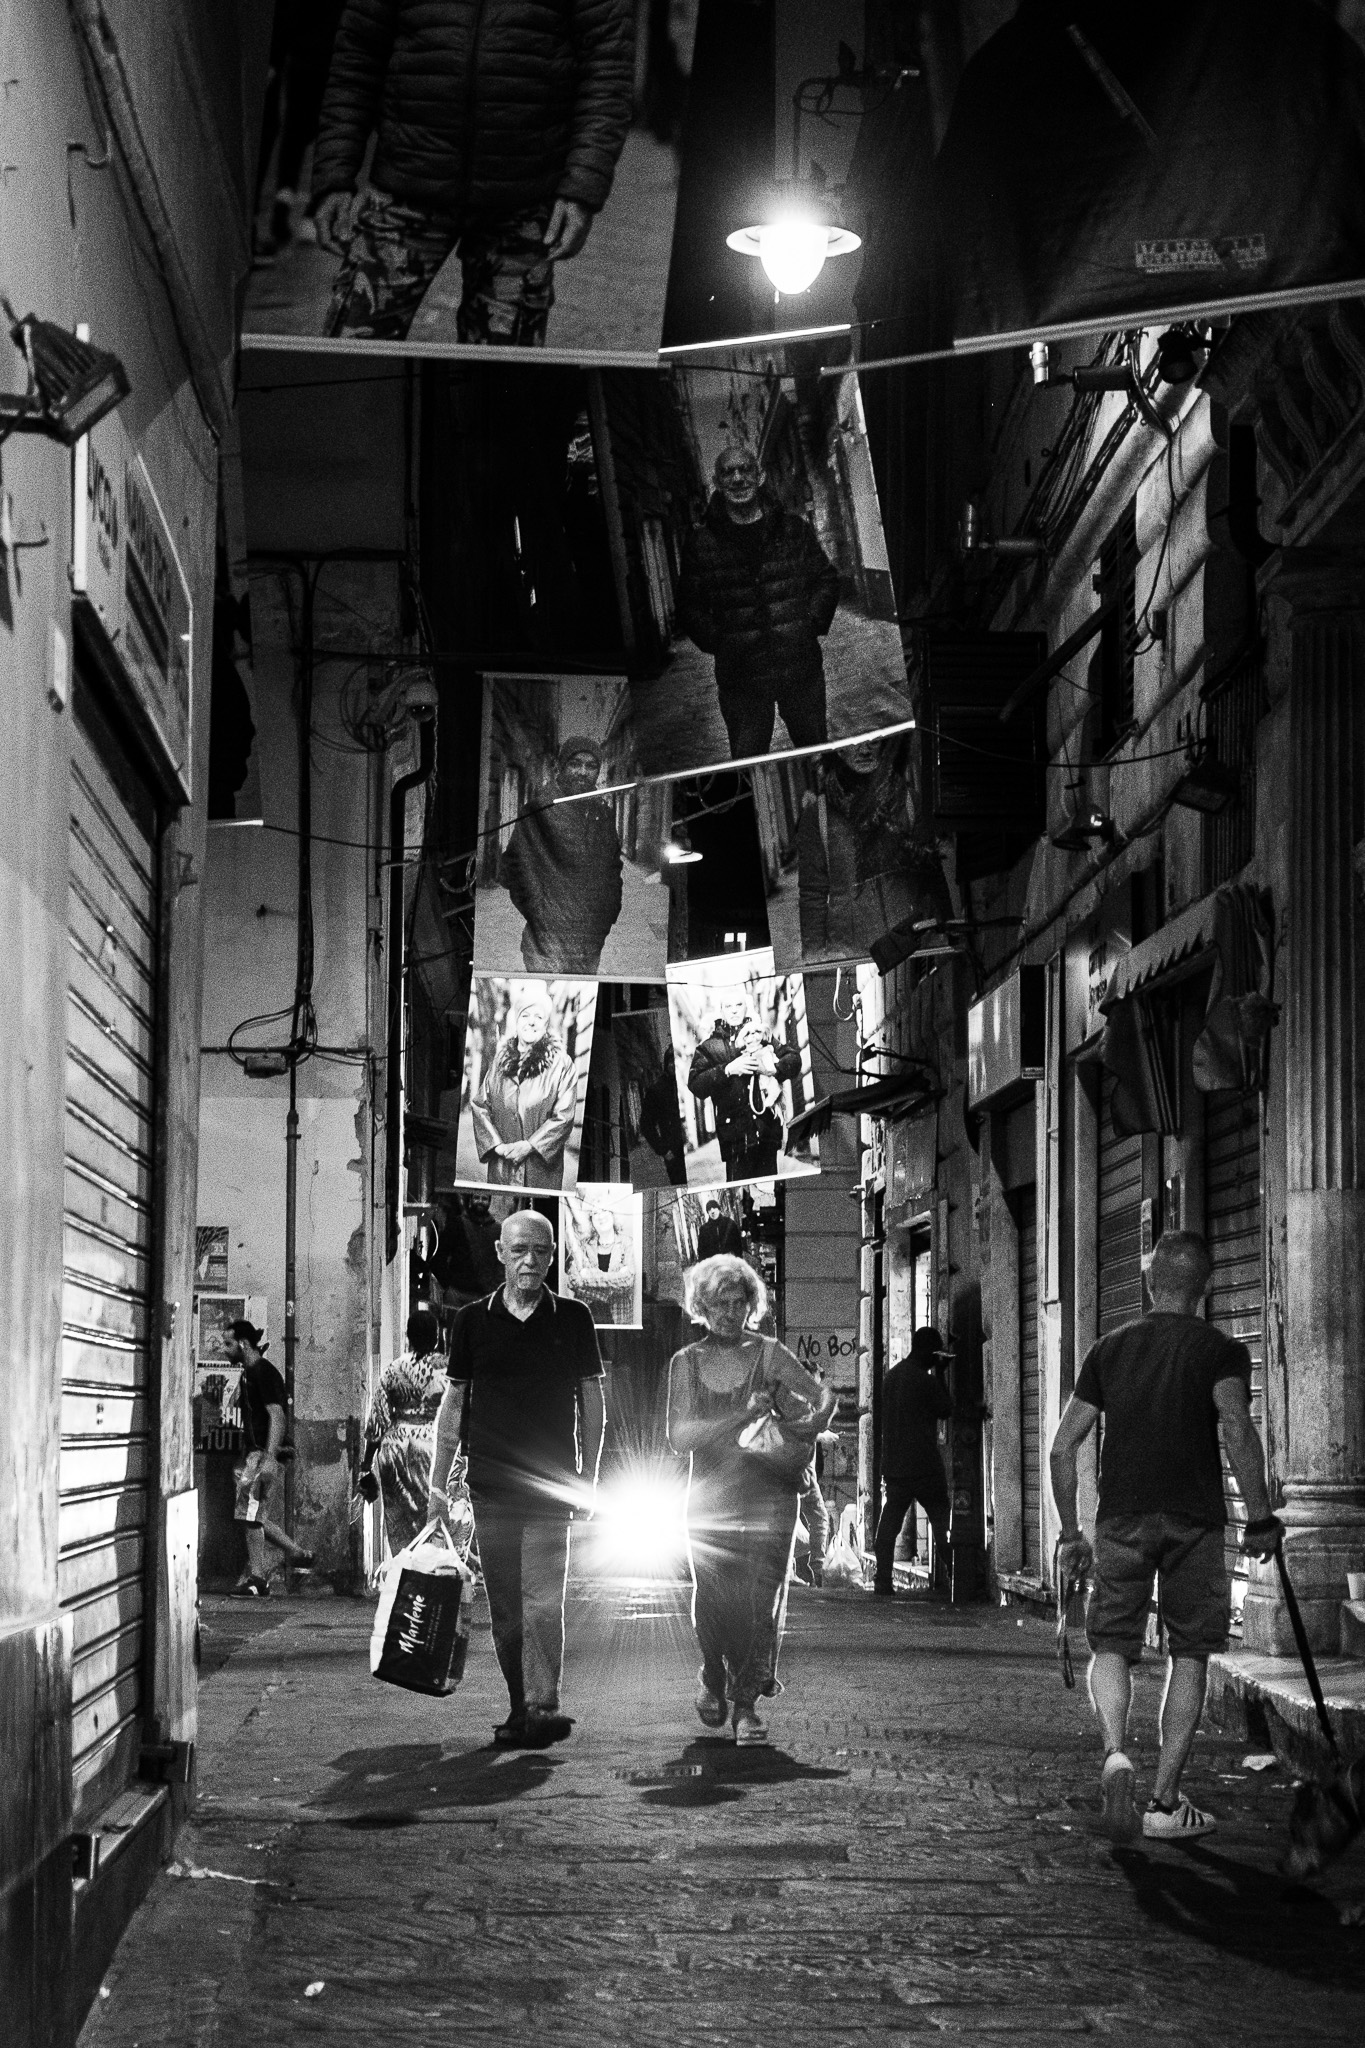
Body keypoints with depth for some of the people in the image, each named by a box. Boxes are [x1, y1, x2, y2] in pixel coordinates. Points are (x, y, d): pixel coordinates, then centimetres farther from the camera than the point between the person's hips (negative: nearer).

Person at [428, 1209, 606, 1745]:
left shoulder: (572, 1319, 3)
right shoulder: (473, 1321, 6)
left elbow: (592, 1400, 8)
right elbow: (454, 1403, 10)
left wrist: (588, 1478, 4)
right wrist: (438, 1483, 6)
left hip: (550, 1482, -2)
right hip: (490, 1483, 2)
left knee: (543, 1600, -13)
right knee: (504, 1607, 6)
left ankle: (543, 1706, -16)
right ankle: (520, 1709, 14)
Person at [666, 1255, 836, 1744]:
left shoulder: (769, 1355, 4)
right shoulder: (686, 1363, 5)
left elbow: (823, 1396, -2)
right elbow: (679, 1437, -5)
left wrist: (809, 1425, -24)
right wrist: (743, 1416, -16)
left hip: (768, 1497, 0)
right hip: (710, 1498, 0)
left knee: (761, 1602, -7)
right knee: (713, 1600, -5)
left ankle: (745, 1704, 4)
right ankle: (713, 1677, 26)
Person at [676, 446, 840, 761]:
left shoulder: (795, 529, 5)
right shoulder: (701, 544, 0)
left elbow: (827, 580, 14)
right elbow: (689, 607, 6)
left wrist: (813, 623, 0)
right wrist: (717, 642, -6)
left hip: (801, 665, 2)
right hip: (740, 673, -2)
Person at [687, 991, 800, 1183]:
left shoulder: (762, 1036, 14)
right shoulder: (709, 1047, 6)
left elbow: (794, 1060, 10)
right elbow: (695, 1084, -6)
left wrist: (773, 1068, -10)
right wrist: (728, 1070, -16)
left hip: (768, 1124, 3)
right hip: (735, 1130, -3)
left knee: (769, 1181, 6)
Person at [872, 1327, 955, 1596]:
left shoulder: (892, 1376, 11)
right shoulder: (923, 1379, -13)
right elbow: (946, 1408, -2)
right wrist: (939, 1374, 4)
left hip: (894, 1463, 6)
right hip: (923, 1463, -6)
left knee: (889, 1522, 6)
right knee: (942, 1521, 4)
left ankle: (882, 1579, 1)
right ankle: (949, 1579, 2)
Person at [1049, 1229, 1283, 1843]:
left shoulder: (1110, 1348, 10)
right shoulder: (1220, 1350, 0)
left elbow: (1062, 1448, 8)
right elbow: (1236, 1427, -19)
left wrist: (1070, 1533, 15)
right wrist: (1261, 1518, -14)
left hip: (1121, 1519, 2)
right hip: (1195, 1519, -2)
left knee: (1110, 1645, 10)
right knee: (1190, 1654, 9)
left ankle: (1114, 1751, -18)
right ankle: (1166, 1802, 9)